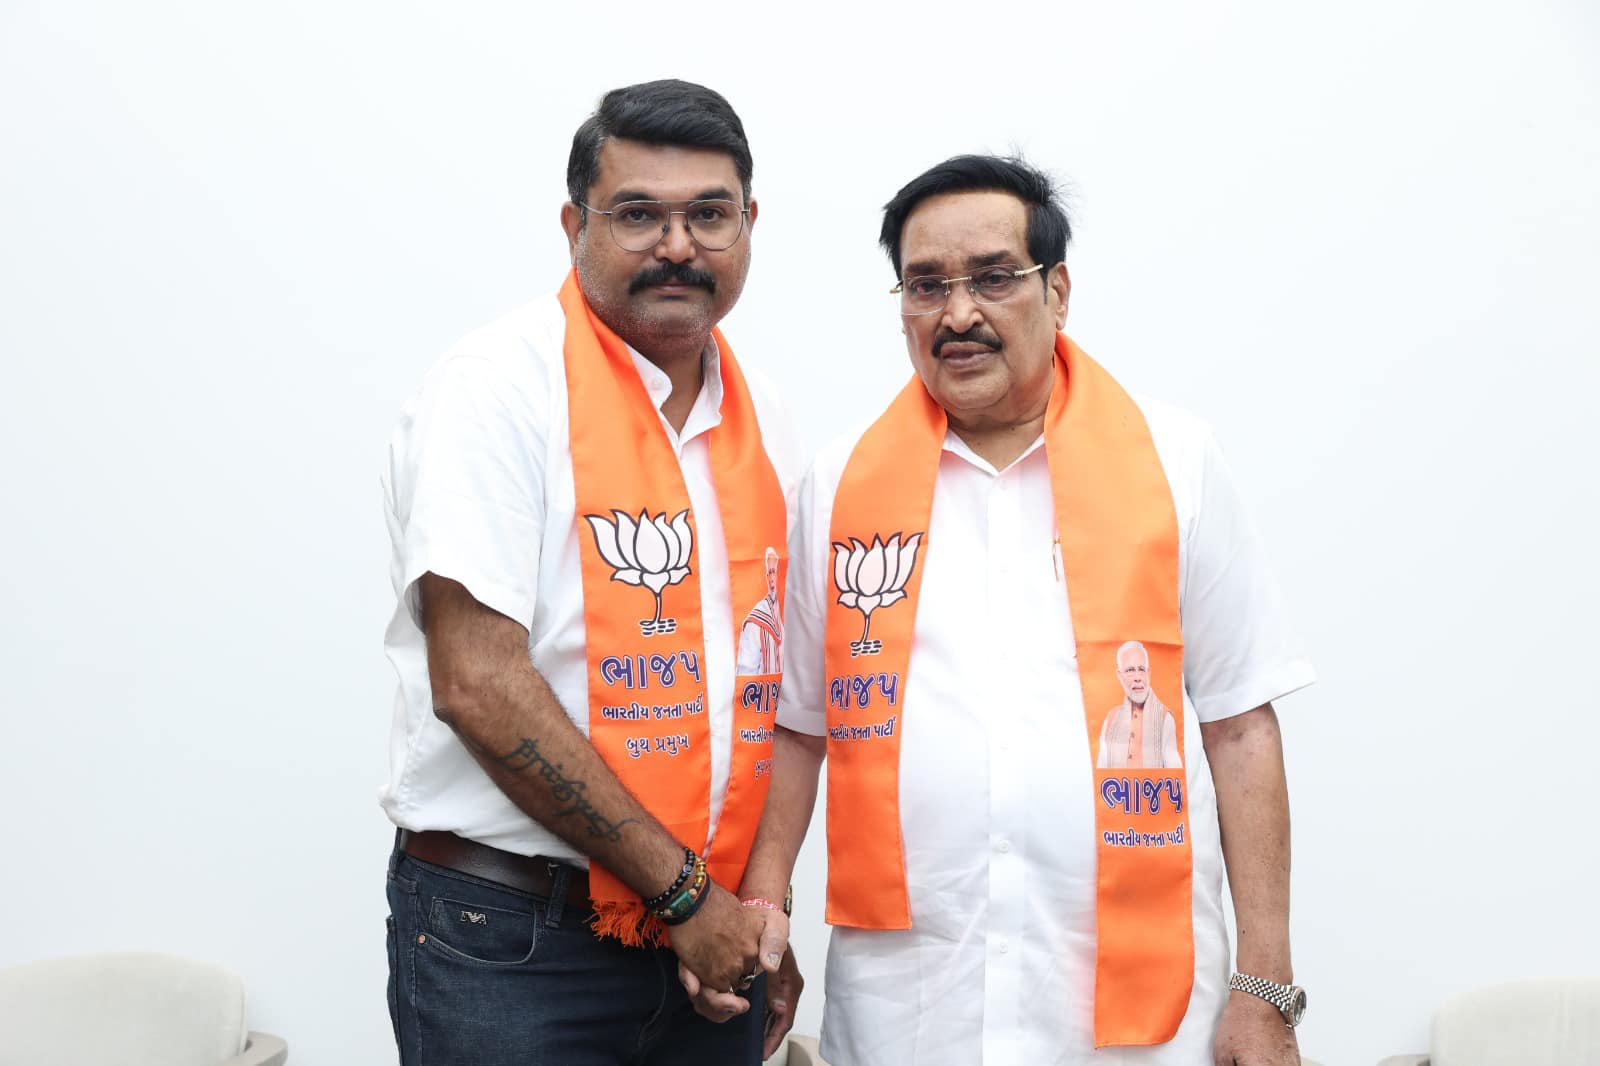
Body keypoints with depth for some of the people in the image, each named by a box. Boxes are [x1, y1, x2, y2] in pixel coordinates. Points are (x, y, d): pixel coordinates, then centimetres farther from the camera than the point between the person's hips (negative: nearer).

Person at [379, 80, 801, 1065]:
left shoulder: (762, 421, 8)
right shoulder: (501, 386, -11)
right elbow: (477, 684, -18)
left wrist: (758, 911, 1)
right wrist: (682, 891, -14)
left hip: (708, 934, 6)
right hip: (510, 944, -5)